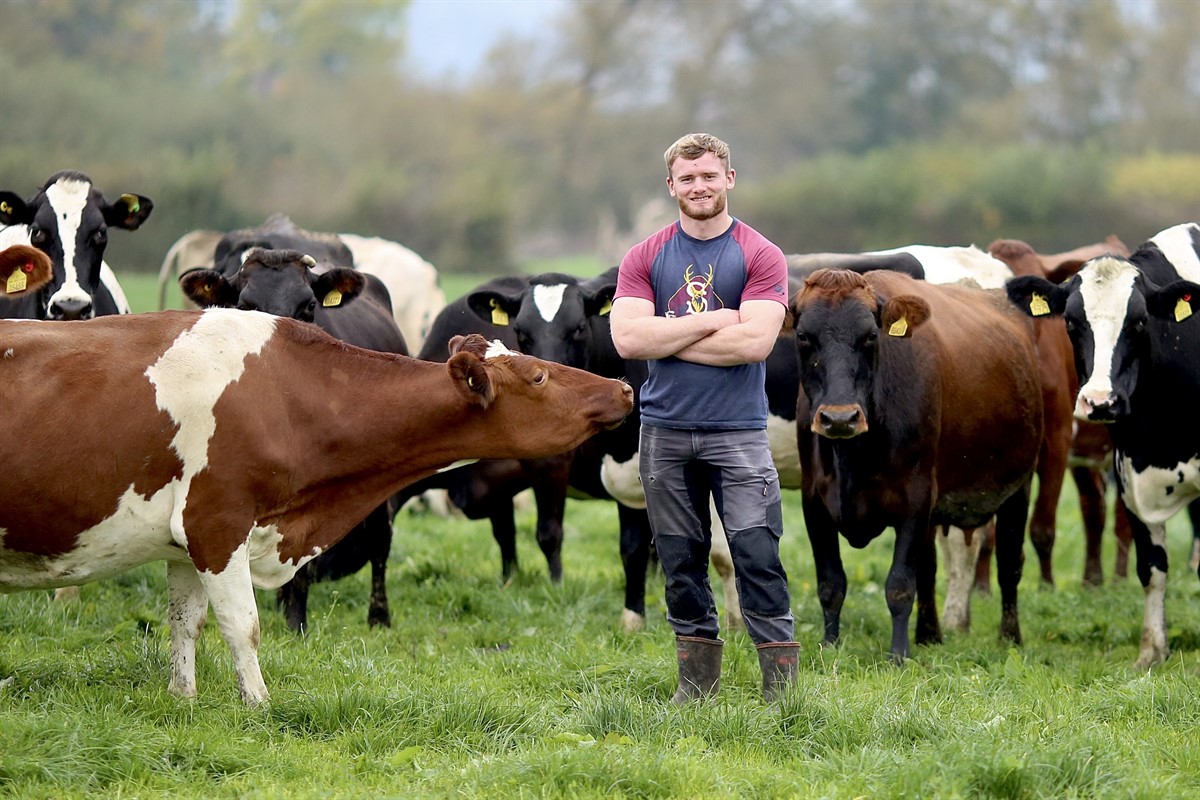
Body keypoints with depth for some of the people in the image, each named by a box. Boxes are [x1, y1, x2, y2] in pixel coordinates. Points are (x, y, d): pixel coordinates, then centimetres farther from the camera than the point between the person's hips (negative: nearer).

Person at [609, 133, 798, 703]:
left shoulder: (760, 256, -1)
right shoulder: (644, 259, 8)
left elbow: (755, 340, -14)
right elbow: (628, 338, -6)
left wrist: (667, 338, -9)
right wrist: (712, 321, -11)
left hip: (738, 431, -3)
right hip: (664, 431, 3)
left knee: (757, 554, -9)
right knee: (680, 560, 7)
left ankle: (782, 681, -6)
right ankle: (697, 675, 15)